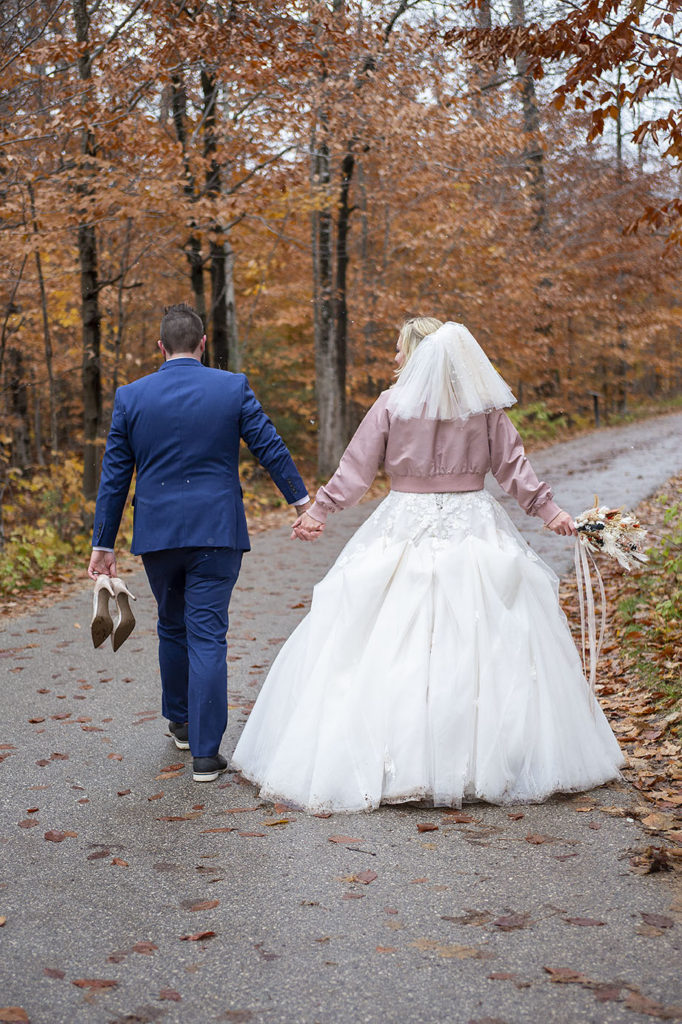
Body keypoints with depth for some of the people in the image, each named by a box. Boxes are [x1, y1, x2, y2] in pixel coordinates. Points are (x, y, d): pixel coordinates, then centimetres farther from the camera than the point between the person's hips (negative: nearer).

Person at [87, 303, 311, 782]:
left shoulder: (131, 396, 0)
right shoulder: (233, 387, -4)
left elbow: (114, 476, 3)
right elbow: (270, 448, 0)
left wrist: (104, 544, 9)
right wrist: (303, 499, 14)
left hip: (157, 532, 2)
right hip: (216, 532, -2)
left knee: (173, 627, 21)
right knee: (207, 636, -1)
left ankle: (181, 721, 38)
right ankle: (206, 751, -1)